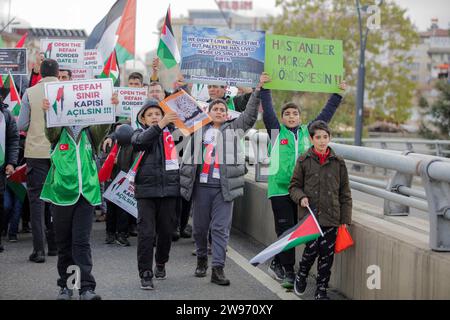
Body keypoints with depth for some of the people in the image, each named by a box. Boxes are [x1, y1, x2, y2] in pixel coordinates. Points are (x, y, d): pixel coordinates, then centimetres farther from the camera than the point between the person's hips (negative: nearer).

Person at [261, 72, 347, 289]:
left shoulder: (307, 132, 12)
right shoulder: (276, 131, 4)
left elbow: (326, 114, 15)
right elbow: (268, 111, -6)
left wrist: (338, 94, 13)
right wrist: (264, 89, -12)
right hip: (279, 189, -4)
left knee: (292, 231, 10)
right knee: (285, 231, -5)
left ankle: (277, 264, 26)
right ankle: (288, 272, 0)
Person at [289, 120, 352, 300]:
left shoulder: (338, 163, 5)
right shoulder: (304, 161, 2)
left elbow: (345, 193, 8)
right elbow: (294, 186, 9)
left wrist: (345, 219, 5)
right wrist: (301, 197, -12)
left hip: (331, 217, 2)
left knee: (327, 254, 2)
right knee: (312, 248, -12)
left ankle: (321, 290, 17)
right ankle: (301, 275, 18)